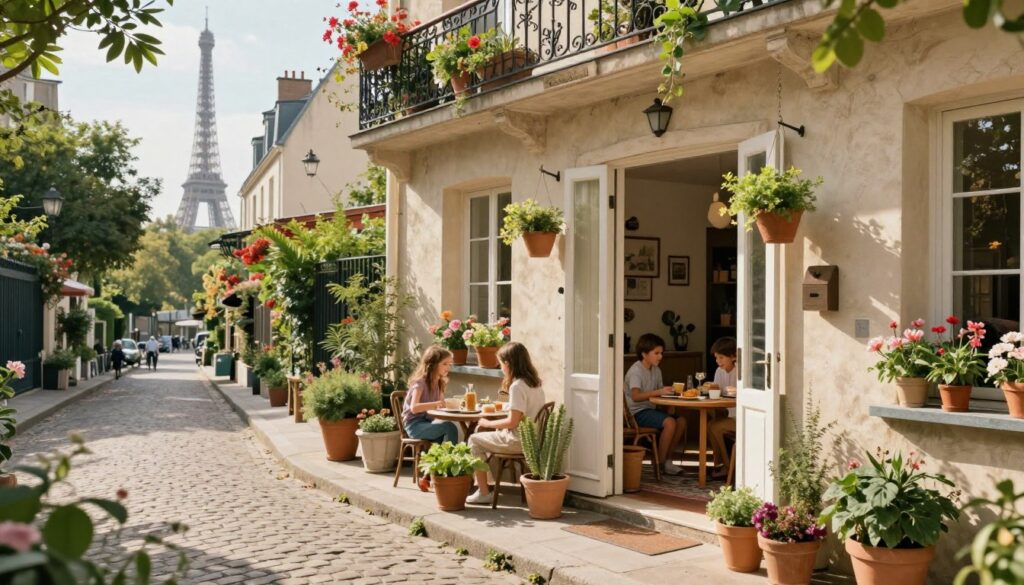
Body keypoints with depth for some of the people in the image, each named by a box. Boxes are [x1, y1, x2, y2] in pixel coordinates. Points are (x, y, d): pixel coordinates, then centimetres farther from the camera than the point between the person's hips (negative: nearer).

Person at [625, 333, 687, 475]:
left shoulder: (656, 370, 13)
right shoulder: (635, 371, -15)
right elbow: (635, 396, -30)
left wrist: (669, 391, -7)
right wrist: (659, 392, -36)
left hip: (651, 409, 9)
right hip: (638, 412, -9)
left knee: (681, 420, -8)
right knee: (670, 422, -26)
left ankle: (668, 460, 0)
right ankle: (660, 463, -14)